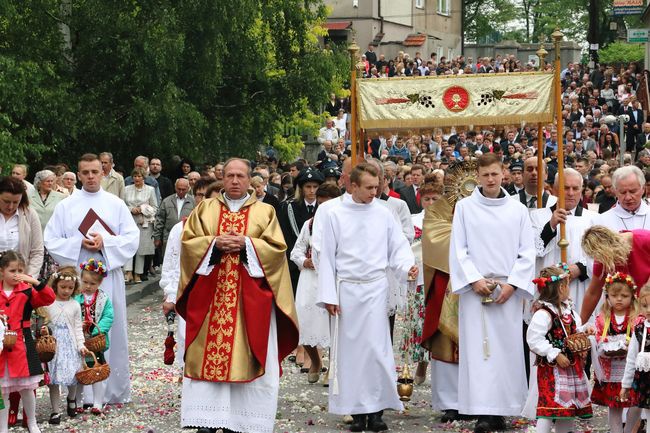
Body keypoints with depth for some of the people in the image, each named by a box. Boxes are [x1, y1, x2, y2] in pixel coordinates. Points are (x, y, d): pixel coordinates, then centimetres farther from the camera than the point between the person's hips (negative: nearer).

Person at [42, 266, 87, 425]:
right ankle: (56, 411, 7)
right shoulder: (47, 303, -2)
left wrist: (81, 345, -1)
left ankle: (71, 399, 36)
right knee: (53, 379, -1)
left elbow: (78, 327, 6)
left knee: (72, 377, 4)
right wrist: (42, 330, -19)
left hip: (70, 345, 1)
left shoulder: (75, 305, 4)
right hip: (53, 345, -1)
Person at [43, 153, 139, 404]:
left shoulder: (116, 204, 9)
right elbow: (51, 240, 3)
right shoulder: (66, 206, 8)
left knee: (112, 330, 2)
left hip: (109, 276, 1)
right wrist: (79, 243, -12)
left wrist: (105, 242, -12)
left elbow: (132, 238, 2)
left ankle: (115, 390, 10)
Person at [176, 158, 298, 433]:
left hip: (250, 299, -1)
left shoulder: (265, 212, 8)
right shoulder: (205, 209, 12)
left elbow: (277, 248, -1)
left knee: (246, 357, -2)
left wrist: (245, 243, -13)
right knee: (208, 355, -2)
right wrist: (215, 243, -12)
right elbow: (188, 241, 3)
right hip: (210, 299, 1)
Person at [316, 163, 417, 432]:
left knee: (376, 348, -5)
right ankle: (357, 410, 9)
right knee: (350, 349, 3)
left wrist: (407, 266, -14)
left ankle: (376, 410, 1)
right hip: (347, 289, 0)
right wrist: (328, 296, -3)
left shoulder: (383, 214, 3)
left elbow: (398, 248, 8)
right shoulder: (335, 215, 0)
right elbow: (326, 257, 1)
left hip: (376, 289, 0)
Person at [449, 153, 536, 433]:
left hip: (509, 290, 2)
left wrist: (512, 284, -6)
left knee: (507, 349, 0)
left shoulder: (518, 210, 7)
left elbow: (527, 252, 5)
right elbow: (458, 250, 2)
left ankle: (501, 409, 7)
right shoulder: (465, 207, 4)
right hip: (476, 288, -1)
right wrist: (474, 280, -9)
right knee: (478, 349, -7)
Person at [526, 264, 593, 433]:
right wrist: (555, 355, -22)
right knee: (550, 406, -11)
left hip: (571, 365, 9)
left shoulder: (567, 309, 10)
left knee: (570, 406, 15)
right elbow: (534, 340, -23)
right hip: (552, 368, -9)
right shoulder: (543, 313, -19)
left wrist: (584, 329, 4)